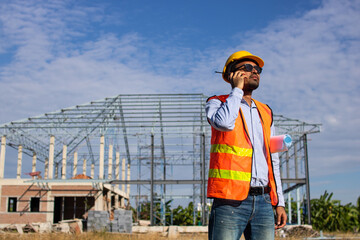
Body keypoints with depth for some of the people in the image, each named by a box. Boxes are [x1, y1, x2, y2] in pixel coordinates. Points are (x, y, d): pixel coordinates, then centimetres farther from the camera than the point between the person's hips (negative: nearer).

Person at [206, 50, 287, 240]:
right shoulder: (217, 103, 7)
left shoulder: (265, 112, 21)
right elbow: (224, 122, -19)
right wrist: (237, 89, -3)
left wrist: (279, 203, 15)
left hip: (263, 202, 5)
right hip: (230, 201, -5)